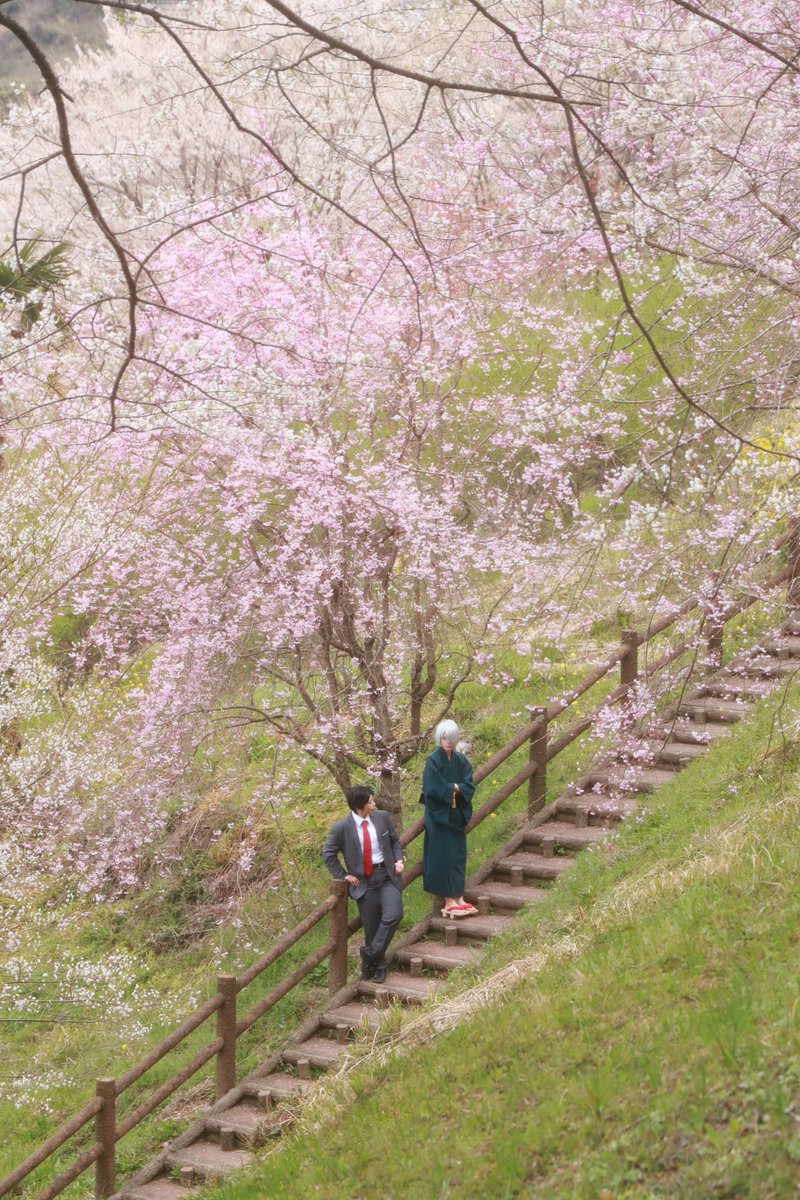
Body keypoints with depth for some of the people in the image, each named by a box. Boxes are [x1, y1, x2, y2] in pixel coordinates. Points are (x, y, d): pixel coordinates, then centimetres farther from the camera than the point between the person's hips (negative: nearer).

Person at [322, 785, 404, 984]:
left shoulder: (382, 818, 1)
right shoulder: (341, 828, -10)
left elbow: (395, 841, 16)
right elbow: (328, 854, 2)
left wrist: (398, 860, 1)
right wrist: (343, 876, -2)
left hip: (387, 876, 2)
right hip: (363, 882, -2)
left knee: (393, 915, -19)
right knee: (371, 927, 4)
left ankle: (370, 955, -3)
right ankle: (378, 965, 25)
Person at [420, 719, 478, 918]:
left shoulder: (461, 760, 6)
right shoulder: (433, 761, -10)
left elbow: (469, 786, 0)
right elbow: (432, 789, -19)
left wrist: (453, 788, -15)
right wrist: (455, 788, -11)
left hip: (457, 816, 6)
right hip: (439, 816, -6)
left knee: (458, 855, 7)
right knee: (443, 856, -4)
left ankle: (458, 898, 10)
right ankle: (449, 901, -4)